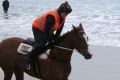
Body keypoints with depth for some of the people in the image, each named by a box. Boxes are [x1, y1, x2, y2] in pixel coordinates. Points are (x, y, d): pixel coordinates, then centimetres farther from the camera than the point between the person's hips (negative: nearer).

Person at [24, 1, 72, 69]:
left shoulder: (63, 18, -7)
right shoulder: (52, 16, -34)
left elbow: (59, 30, -1)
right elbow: (47, 30, -32)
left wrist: (55, 39, -12)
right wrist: (50, 41, -25)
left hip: (48, 31, 9)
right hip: (38, 28, -9)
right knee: (40, 45, -25)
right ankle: (28, 61, -18)